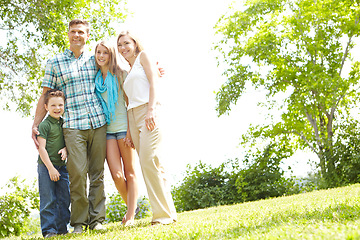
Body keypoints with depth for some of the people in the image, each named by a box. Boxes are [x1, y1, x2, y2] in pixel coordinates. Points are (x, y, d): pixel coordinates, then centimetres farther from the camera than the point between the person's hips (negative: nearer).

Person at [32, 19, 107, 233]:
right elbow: (45, 96, 12)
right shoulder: (55, 63, 10)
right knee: (78, 173, -10)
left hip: (99, 123, 2)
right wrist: (36, 125, 6)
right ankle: (79, 221, 1)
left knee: (97, 173, 2)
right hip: (73, 126, -2)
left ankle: (96, 219, 10)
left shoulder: (95, 60, 15)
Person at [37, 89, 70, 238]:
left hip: (61, 166, 6)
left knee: (64, 198, 7)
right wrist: (50, 168, -16)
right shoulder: (44, 125, -10)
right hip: (46, 166, -6)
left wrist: (66, 149, -5)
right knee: (48, 199, -5)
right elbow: (41, 148, -14)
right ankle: (49, 230, 1)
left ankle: (62, 228, 15)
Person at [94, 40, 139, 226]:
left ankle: (131, 214, 1)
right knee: (116, 174, -7)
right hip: (106, 129, 3)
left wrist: (130, 129, -11)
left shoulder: (121, 74, 3)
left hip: (123, 126, -3)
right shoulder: (95, 78, 14)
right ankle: (131, 205, 15)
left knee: (129, 172, -1)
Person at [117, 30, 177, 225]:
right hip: (132, 115, 7)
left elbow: (153, 82, -4)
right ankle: (165, 212, 3)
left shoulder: (143, 56, 9)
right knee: (145, 163, 0)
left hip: (146, 111, -7)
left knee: (149, 161, -17)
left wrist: (151, 110, -17)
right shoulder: (127, 71, 27)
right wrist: (129, 131, 14)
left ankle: (164, 214, -14)